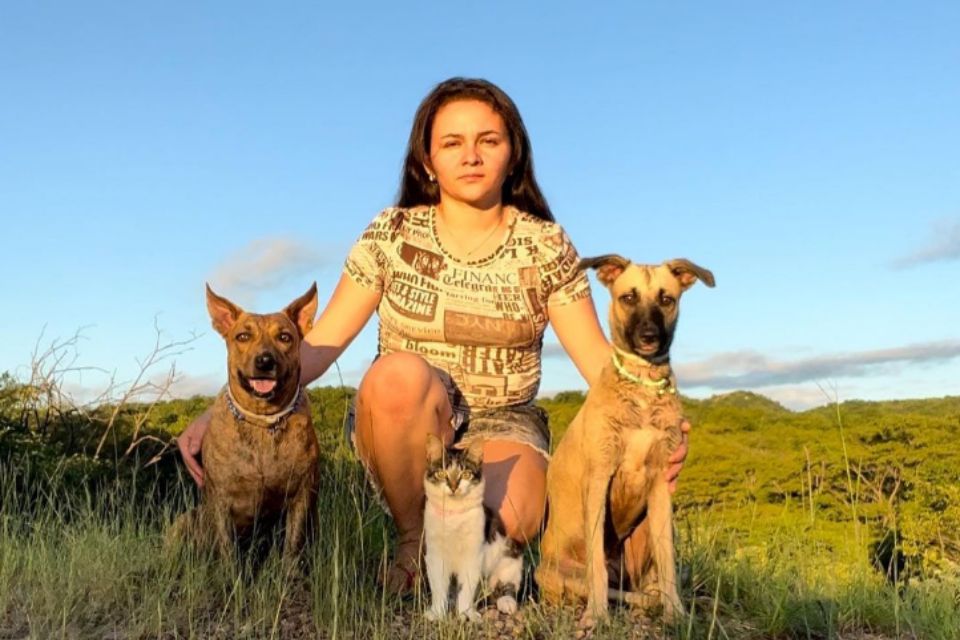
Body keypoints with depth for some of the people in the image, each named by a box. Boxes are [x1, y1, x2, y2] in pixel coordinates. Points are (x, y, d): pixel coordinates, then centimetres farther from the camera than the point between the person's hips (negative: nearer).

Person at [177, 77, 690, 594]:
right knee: (400, 372, -34)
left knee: (507, 521, -32)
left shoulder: (544, 246, -1)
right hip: (404, 427, 0)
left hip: (503, 427, 0)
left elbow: (598, 358, -5)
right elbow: (319, 344, -6)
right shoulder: (393, 234, -2)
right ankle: (413, 541, -11)